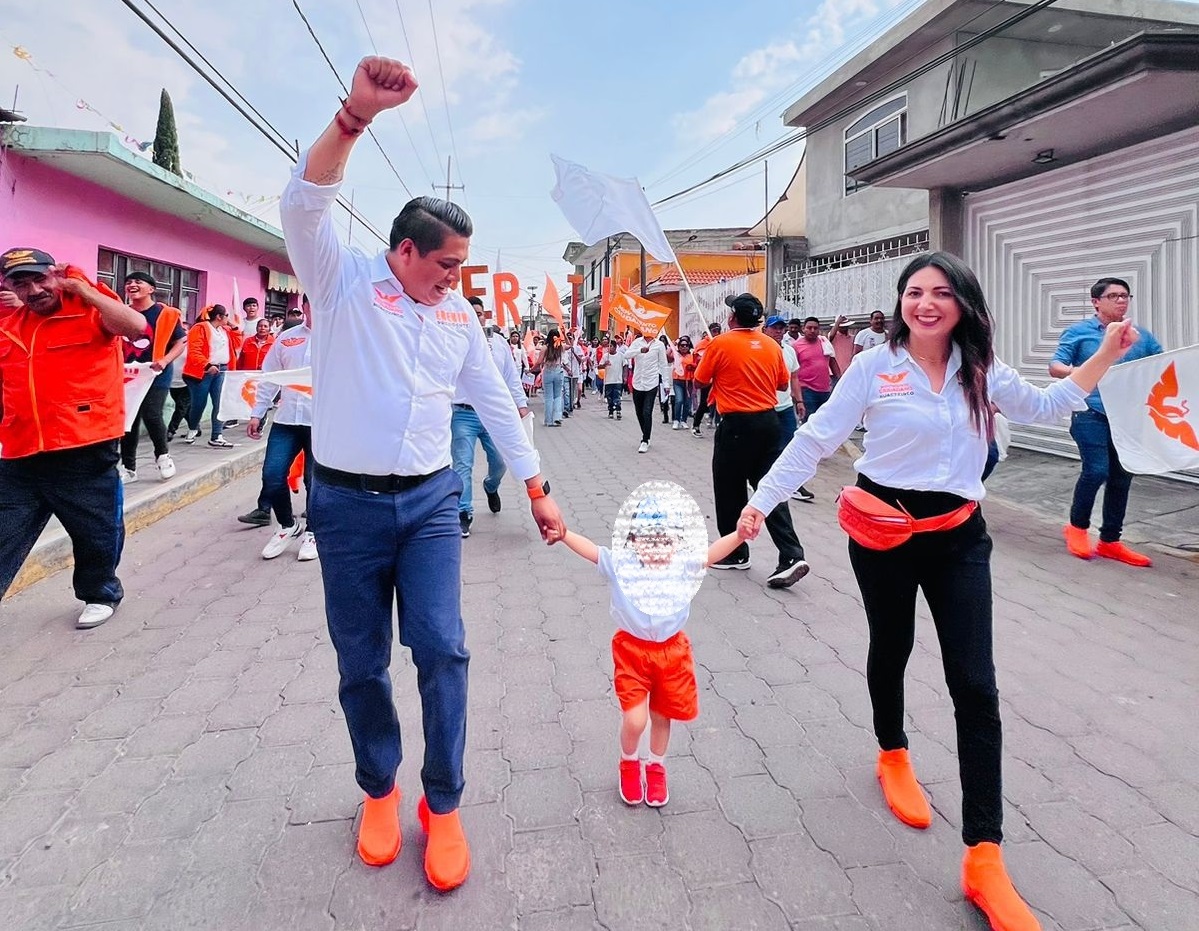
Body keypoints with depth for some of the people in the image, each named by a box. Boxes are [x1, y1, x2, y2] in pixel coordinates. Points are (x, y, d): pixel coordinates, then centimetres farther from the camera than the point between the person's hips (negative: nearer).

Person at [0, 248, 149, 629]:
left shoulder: (89, 311, -4)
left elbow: (136, 326, -23)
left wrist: (81, 287, -14)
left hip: (86, 452, -4)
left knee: (96, 533, 13)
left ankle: (100, 594, 36)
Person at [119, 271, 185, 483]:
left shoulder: (165, 314, -5)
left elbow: (181, 342, -4)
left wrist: (165, 361, -17)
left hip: (156, 374, -4)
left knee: (151, 415, -14)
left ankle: (162, 455, 14)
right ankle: (128, 467, 16)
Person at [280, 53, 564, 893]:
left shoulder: (459, 314, 9)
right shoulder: (345, 281, -2)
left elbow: (497, 405, 11)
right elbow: (304, 205, -21)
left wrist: (540, 492, 10)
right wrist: (356, 114, -34)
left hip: (431, 502, 2)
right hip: (348, 505, -2)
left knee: (442, 650, -7)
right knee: (361, 663, 8)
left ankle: (443, 805, 13)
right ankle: (380, 790, 32)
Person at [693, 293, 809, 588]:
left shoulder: (720, 344, -8)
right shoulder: (772, 345, 5)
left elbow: (700, 380, 2)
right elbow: (783, 384, 15)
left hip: (736, 424, -5)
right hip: (768, 421, 5)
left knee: (729, 490, 10)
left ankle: (736, 554, 20)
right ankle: (792, 556, -3)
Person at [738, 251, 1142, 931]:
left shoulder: (980, 369, 1)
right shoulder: (875, 367, -9)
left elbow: (1044, 406, 19)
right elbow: (815, 440, -7)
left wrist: (1108, 353, 11)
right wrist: (762, 500, -10)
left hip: (959, 536, 3)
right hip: (884, 531, -2)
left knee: (976, 687, -3)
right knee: (891, 650, 18)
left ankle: (985, 860, 4)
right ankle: (894, 755, 49)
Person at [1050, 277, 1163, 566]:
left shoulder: (1141, 336, 12)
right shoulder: (1078, 332, 1)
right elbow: (1055, 367, -5)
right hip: (1092, 414, -5)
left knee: (1122, 478, 7)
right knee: (1096, 471, -14)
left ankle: (1110, 540, 19)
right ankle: (1077, 526, 11)